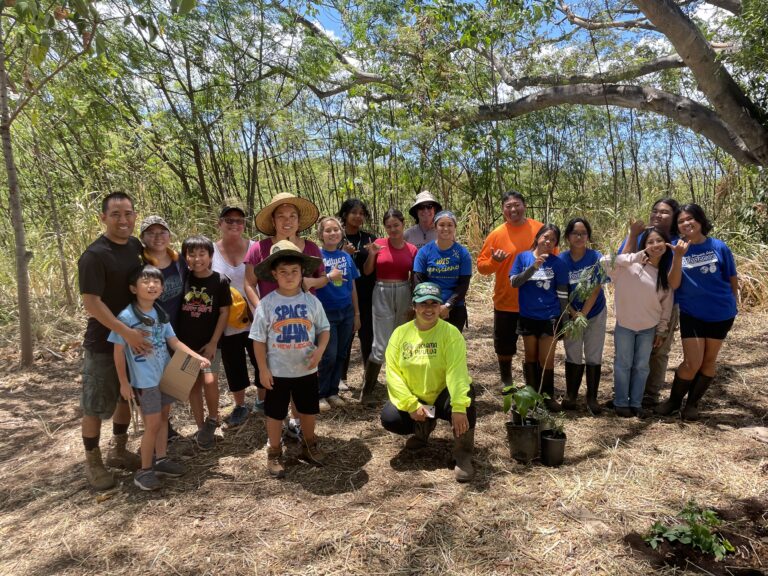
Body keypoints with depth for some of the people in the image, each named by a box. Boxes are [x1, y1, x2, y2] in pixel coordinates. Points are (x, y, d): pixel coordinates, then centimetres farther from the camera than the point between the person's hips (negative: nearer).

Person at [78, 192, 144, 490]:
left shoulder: (135, 245, 1)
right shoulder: (94, 256, -19)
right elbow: (92, 303, -23)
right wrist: (126, 332, -27)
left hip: (135, 337, 7)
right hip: (103, 343, -7)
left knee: (127, 396, 18)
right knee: (97, 405, 7)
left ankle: (118, 451, 35)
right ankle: (92, 462, 25)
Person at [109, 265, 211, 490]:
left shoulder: (161, 314, 3)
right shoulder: (126, 317, -16)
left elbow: (174, 342, 5)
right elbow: (119, 351, -11)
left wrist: (197, 357, -6)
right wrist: (123, 382, -9)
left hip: (166, 374, 7)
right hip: (144, 380, -6)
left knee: (164, 417, 16)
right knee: (153, 424, -1)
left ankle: (161, 459, 31)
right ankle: (144, 470, 15)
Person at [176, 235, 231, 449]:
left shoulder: (220, 281, -7)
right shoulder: (183, 278, -2)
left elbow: (224, 312, -5)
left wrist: (213, 342, -9)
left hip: (210, 342, -2)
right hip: (186, 342, 3)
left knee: (209, 381, -17)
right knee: (194, 384, 8)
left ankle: (213, 420, 10)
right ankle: (201, 428, 22)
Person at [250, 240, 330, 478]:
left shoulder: (311, 301, -5)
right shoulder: (267, 303, -11)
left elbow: (324, 329, 3)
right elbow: (259, 339, -8)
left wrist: (319, 350, -15)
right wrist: (263, 369, -9)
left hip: (306, 369, 2)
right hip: (277, 371, -2)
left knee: (308, 410, 18)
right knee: (275, 413, 12)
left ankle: (309, 446, 41)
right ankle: (274, 453, 32)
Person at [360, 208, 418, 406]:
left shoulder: (412, 249, 3)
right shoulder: (379, 243, -2)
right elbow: (367, 272, 3)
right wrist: (371, 254, -13)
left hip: (404, 295, 3)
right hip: (382, 294, -3)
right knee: (381, 346, -6)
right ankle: (366, 391, 5)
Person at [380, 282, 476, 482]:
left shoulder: (450, 333, -16)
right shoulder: (400, 333, -6)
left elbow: (456, 372, -29)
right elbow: (392, 372, -11)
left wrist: (458, 407, -42)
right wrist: (412, 405, -21)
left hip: (443, 396, -3)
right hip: (413, 399, 3)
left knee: (465, 400, -35)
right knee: (389, 418, -21)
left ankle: (463, 454, -10)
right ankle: (423, 428, 15)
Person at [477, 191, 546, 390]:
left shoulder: (540, 230, -3)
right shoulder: (497, 234, -5)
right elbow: (481, 266, -4)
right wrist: (494, 261, -24)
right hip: (506, 301, 0)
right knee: (504, 345, 13)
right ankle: (506, 381, 34)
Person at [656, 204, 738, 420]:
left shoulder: (719, 247, -7)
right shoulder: (677, 249, -6)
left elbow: (732, 281, 4)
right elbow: (673, 285, -15)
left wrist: (733, 307, 10)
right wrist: (678, 257, -26)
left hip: (720, 314, 1)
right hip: (691, 314, -1)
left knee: (709, 361, 11)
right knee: (692, 363, -3)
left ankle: (692, 403, 27)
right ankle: (674, 400, 19)